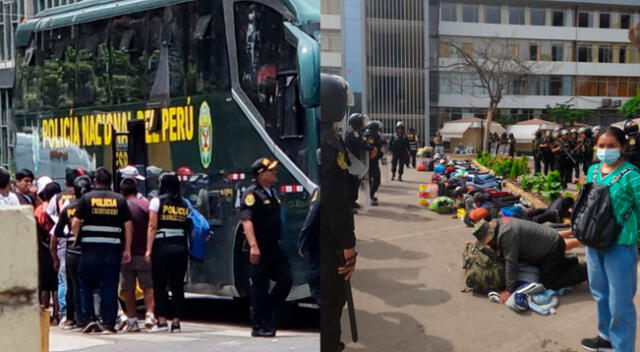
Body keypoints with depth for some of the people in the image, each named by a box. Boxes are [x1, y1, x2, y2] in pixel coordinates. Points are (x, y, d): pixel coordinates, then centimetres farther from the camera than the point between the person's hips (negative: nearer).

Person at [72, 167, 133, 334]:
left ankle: (90, 318, 5)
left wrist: (76, 239, 12)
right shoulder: (119, 200, 6)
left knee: (86, 285, 13)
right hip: (112, 249, 1)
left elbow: (75, 222, -3)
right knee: (110, 287, 5)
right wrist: (127, 249, 7)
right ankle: (108, 324, 3)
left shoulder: (87, 198, 2)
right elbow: (128, 225, 3)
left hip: (90, 247, -1)